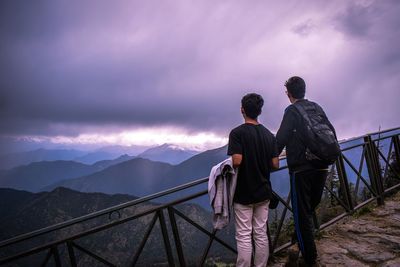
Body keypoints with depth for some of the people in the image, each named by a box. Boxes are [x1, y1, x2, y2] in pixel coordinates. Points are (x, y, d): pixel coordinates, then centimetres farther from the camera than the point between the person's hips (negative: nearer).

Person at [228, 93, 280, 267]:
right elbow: (275, 165, 2)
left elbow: (236, 161, -23)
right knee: (261, 234, 13)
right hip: (263, 192, 5)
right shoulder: (269, 135, 3)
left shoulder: (237, 133, -13)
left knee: (244, 237, 2)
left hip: (243, 194, -5)